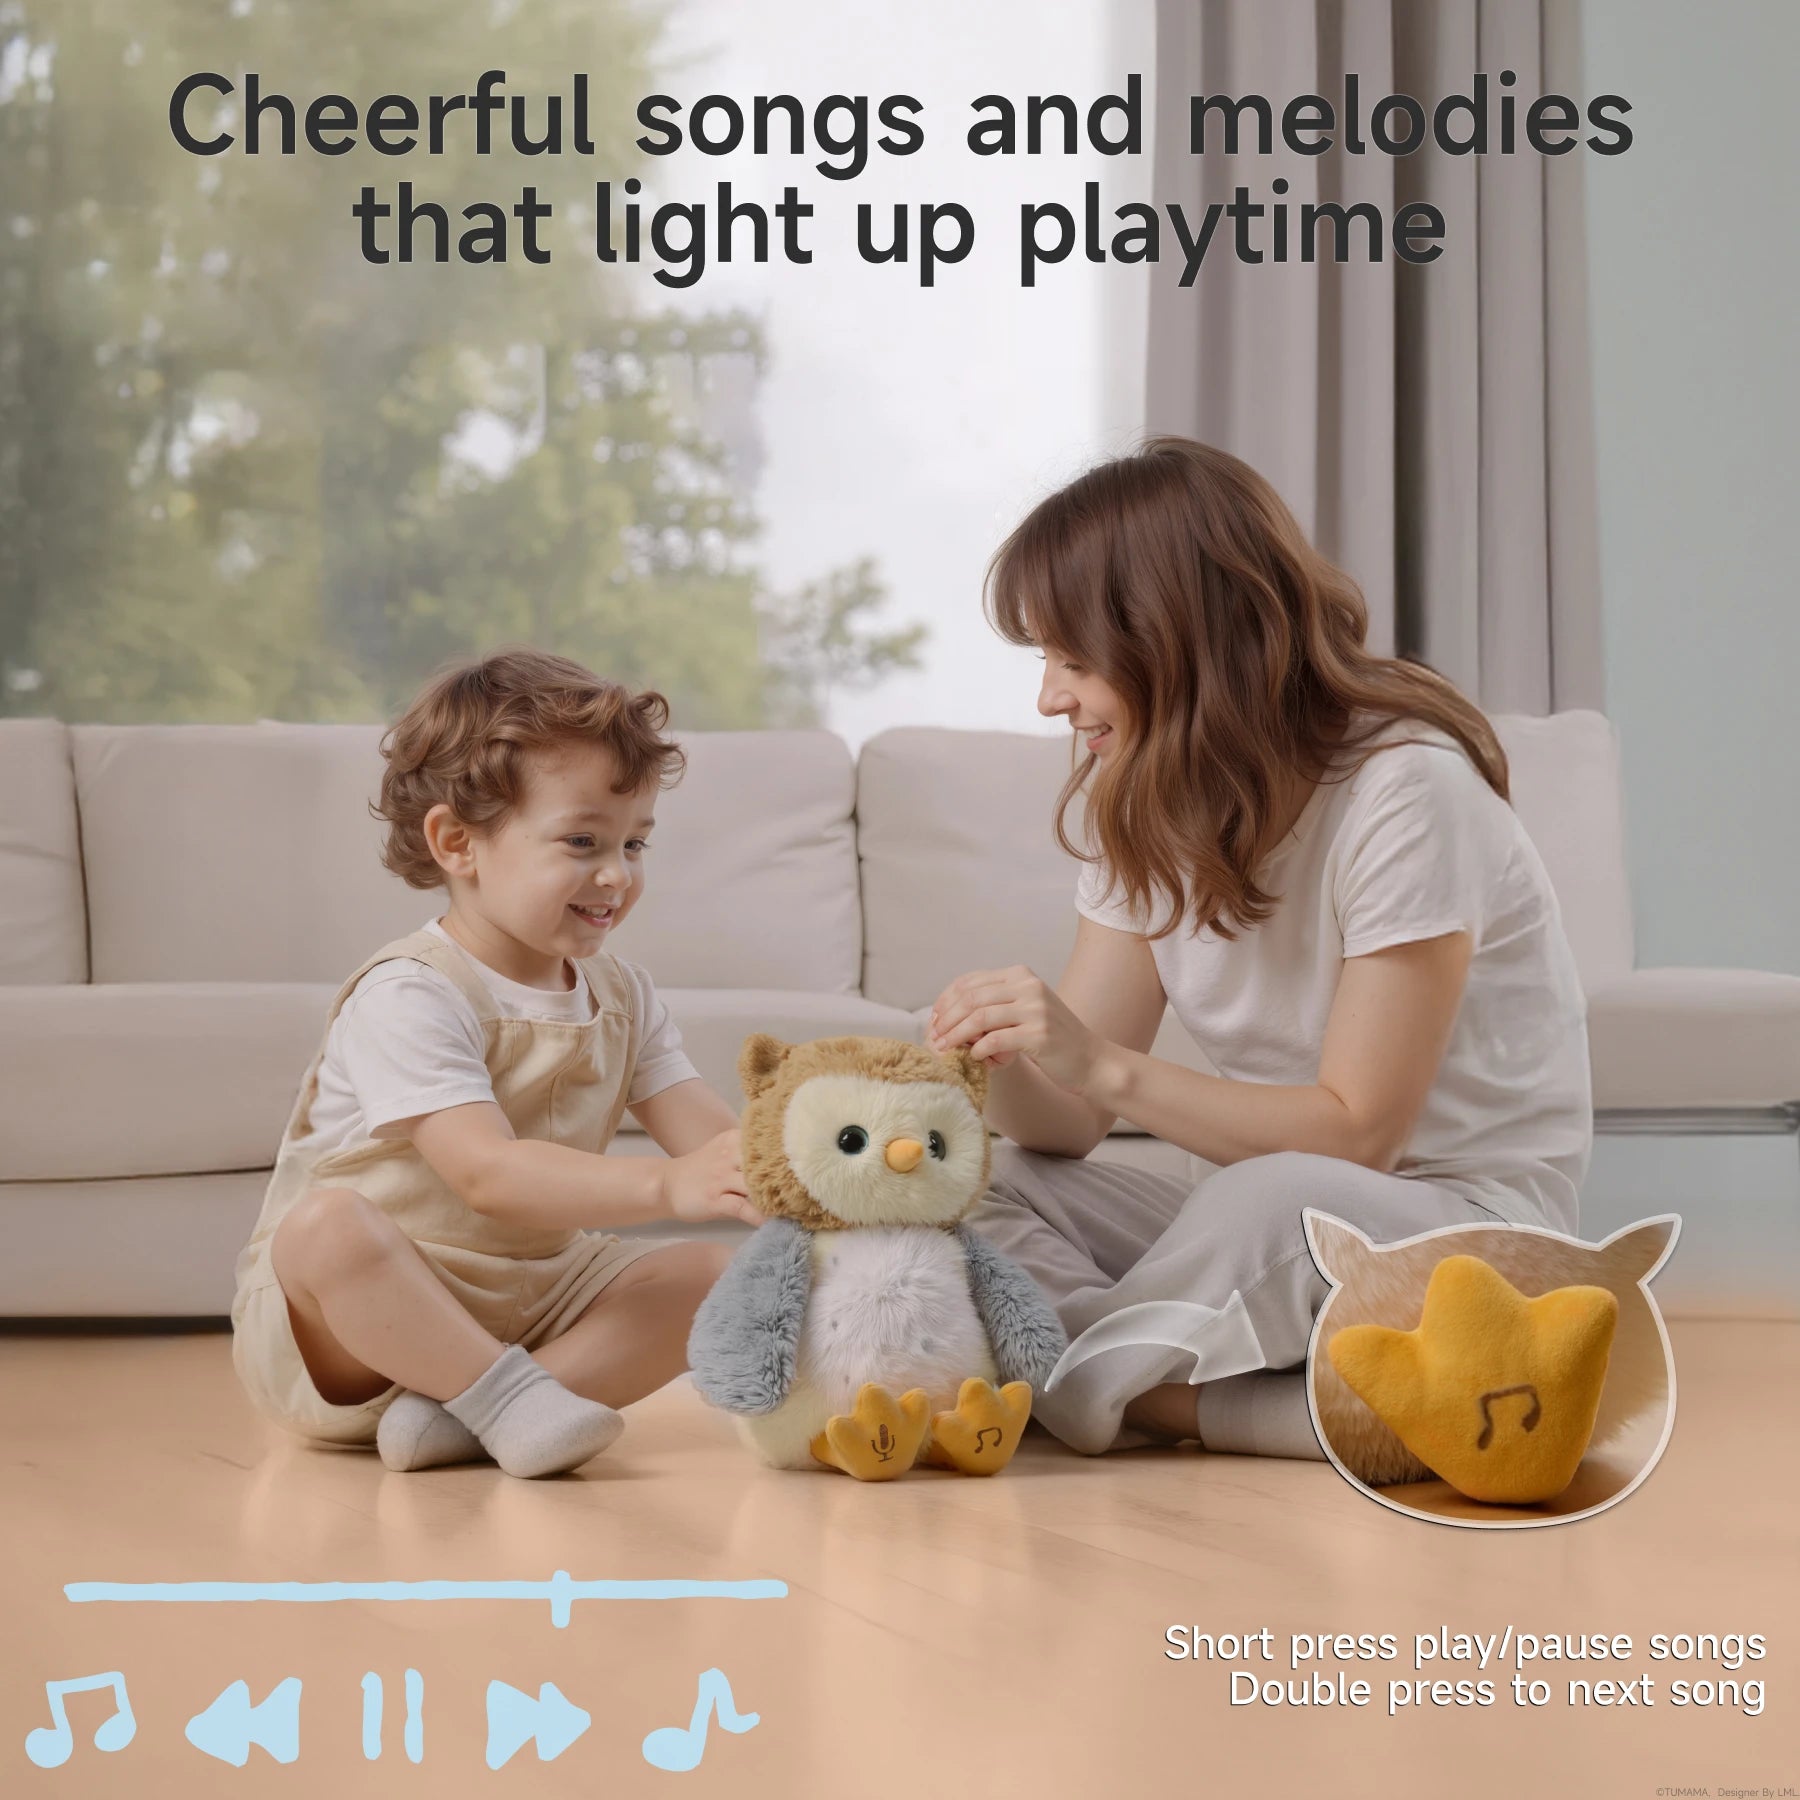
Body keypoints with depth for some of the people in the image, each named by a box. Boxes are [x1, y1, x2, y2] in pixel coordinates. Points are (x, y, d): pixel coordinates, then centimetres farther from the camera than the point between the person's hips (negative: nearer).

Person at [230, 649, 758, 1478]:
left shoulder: (622, 996, 7)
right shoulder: (409, 997, -19)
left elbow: (711, 1133, -4)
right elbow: (488, 1175, -32)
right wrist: (663, 1186, -44)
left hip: (525, 1300, 7)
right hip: (352, 1315, -7)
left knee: (711, 1272, -12)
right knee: (327, 1223, -37)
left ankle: (456, 1413, -24)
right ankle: (511, 1394, -26)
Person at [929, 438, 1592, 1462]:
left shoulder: (1404, 789, -18)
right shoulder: (1146, 806, 5)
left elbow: (1357, 1132, -20)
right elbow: (1070, 1124, -1)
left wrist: (1109, 1067, -30)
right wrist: (1006, 1063, -24)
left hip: (1474, 1220, -7)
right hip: (1269, 1223, 8)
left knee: (1276, 1204, -39)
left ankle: (1114, 1396, -13)